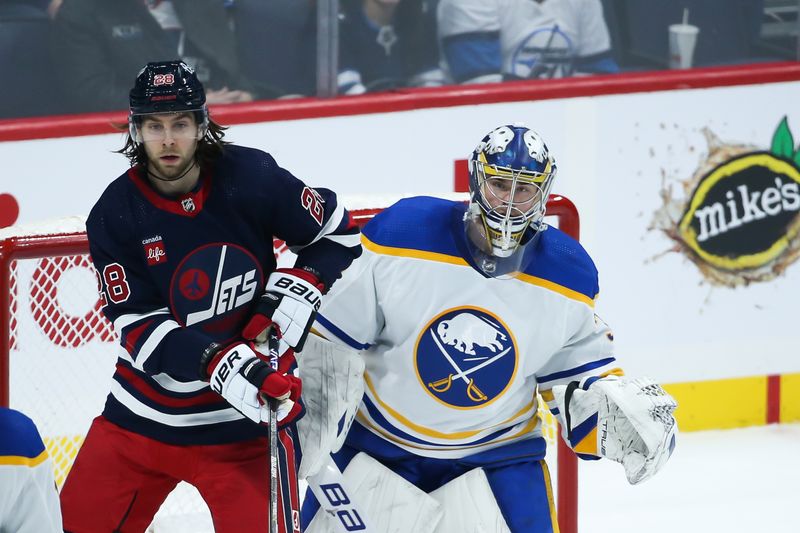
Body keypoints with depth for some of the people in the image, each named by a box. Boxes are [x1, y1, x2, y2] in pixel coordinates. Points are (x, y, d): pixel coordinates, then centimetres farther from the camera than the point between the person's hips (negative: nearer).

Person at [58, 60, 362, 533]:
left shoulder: (251, 176, -11)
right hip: (146, 409, 2)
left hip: (248, 411, -2)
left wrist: (292, 295, -12)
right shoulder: (115, 215, -9)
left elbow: (336, 232, 3)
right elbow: (138, 328, -14)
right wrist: (218, 365, -29)